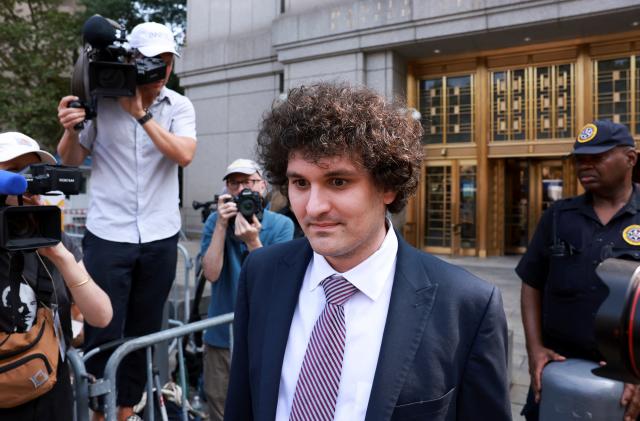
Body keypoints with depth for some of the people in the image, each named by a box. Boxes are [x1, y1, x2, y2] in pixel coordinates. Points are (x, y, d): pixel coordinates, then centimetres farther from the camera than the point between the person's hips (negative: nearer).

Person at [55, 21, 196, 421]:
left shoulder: (179, 106, 2)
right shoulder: (101, 100, -1)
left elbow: (184, 154, -14)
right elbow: (70, 161, 5)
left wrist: (142, 114, -19)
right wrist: (71, 130, -16)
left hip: (160, 238, 2)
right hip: (108, 236, -2)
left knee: (144, 331, 12)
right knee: (102, 334, 0)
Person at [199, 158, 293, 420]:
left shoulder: (281, 225, -7)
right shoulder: (215, 221, -1)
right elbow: (211, 273, -12)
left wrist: (253, 242, -27)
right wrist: (222, 224, -19)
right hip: (221, 336, 2)